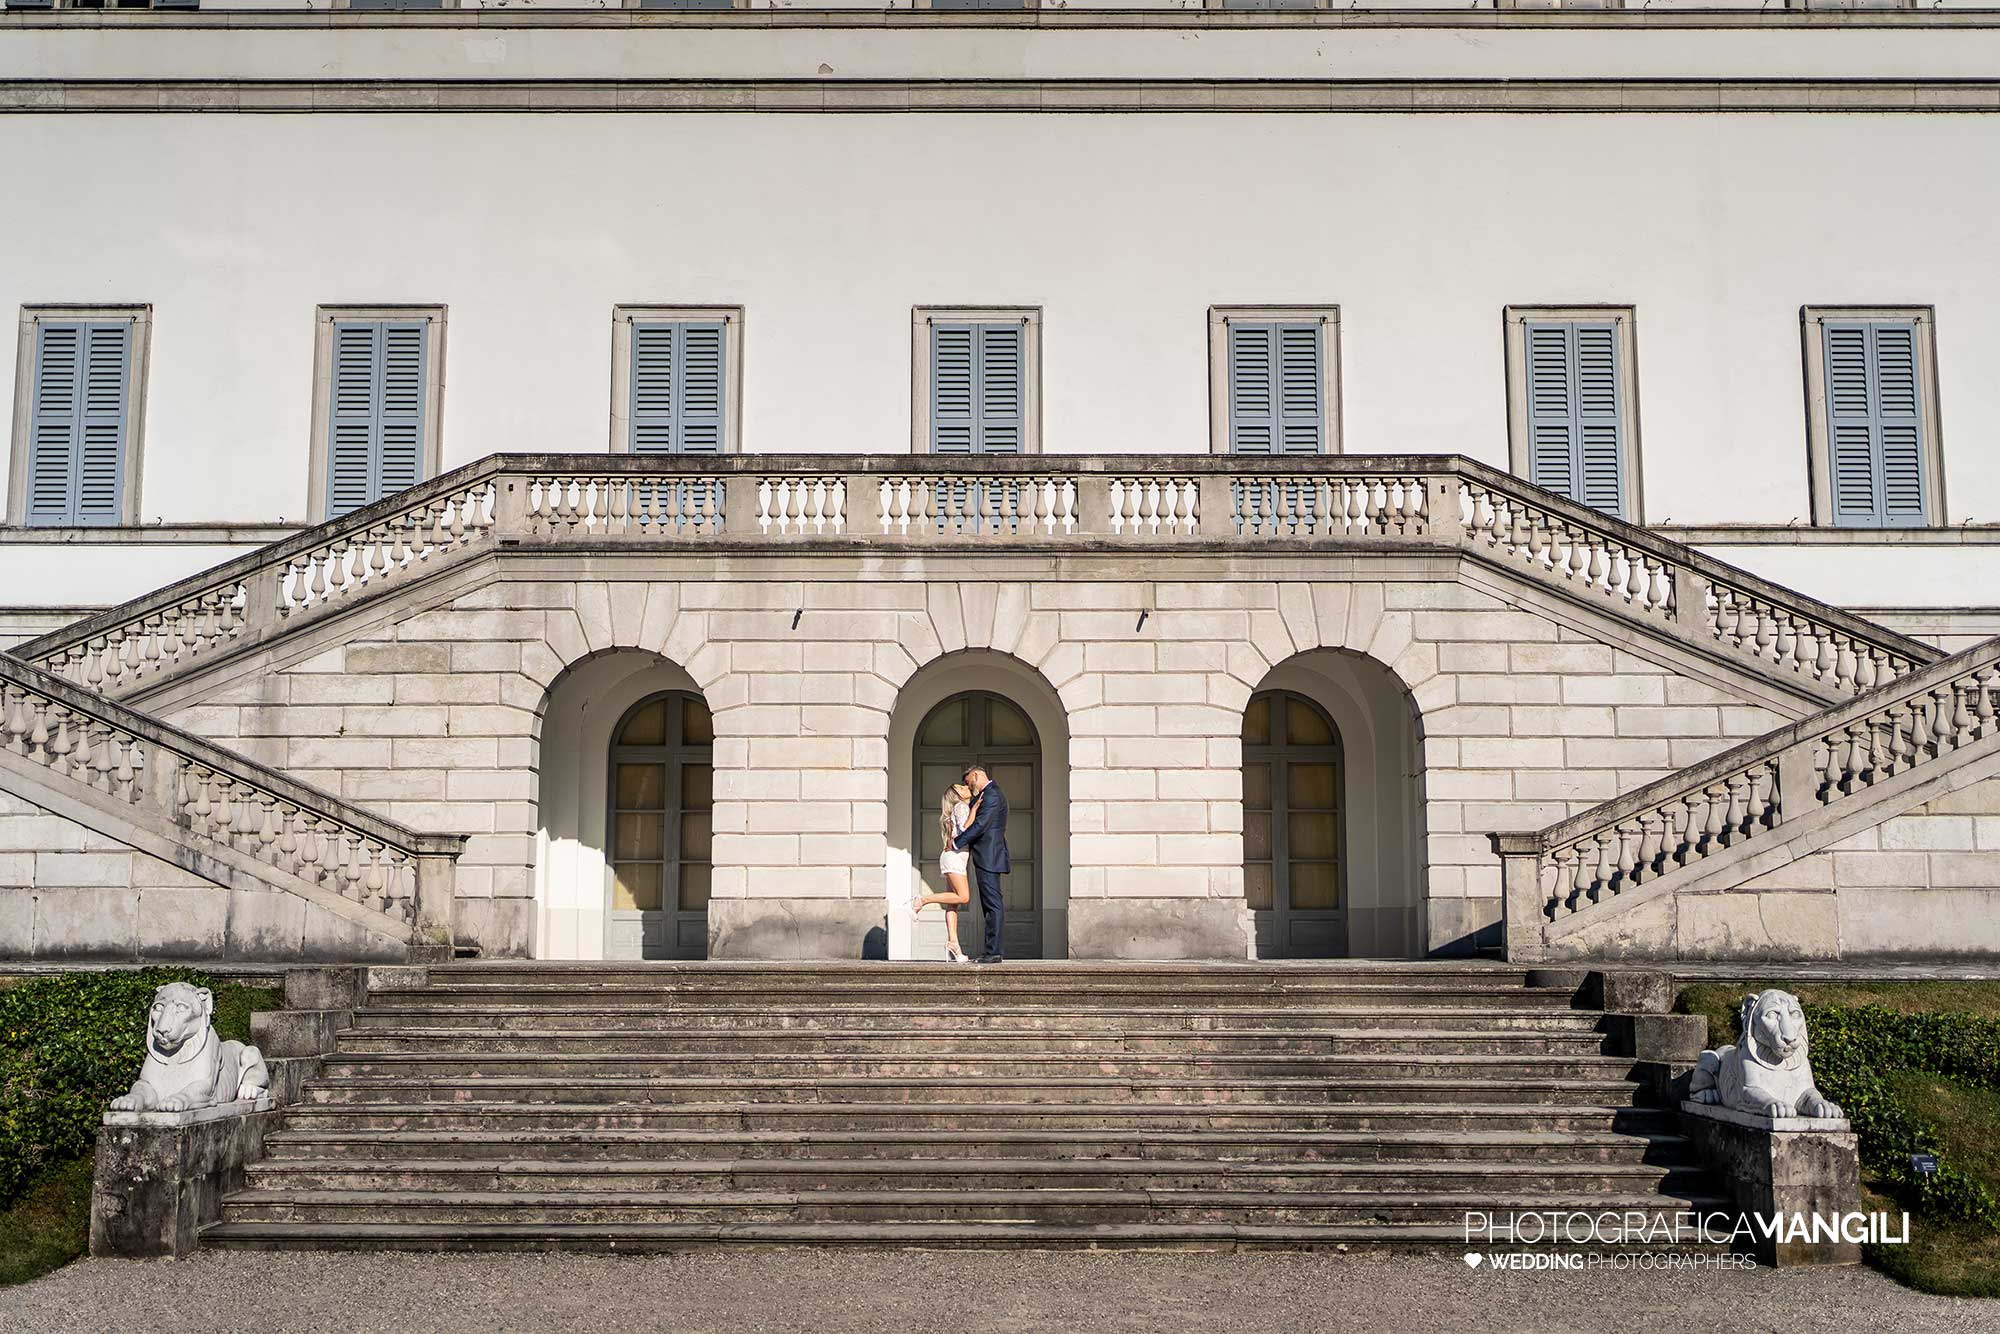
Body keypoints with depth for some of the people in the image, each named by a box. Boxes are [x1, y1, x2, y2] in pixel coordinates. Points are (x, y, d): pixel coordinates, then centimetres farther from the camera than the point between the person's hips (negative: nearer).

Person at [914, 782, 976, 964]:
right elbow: (966, 829, -18)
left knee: (953, 904, 0)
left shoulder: (963, 808, 25)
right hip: (954, 856, -10)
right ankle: (923, 900, -14)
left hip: (954, 856, 10)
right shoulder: (961, 807, -3)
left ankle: (952, 943, -6)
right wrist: (974, 808, -15)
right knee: (963, 897, -19)